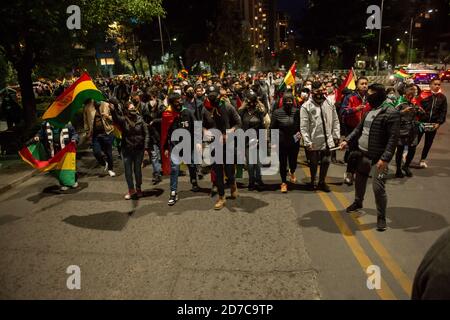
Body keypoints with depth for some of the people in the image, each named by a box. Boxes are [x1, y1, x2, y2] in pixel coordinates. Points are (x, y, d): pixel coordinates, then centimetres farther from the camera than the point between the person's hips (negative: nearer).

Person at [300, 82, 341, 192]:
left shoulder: (330, 103, 3)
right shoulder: (306, 106, -12)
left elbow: (335, 121, 8)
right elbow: (304, 127, -13)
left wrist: (336, 135, 3)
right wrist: (307, 142, -17)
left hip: (328, 140, 4)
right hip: (314, 141, -4)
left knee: (326, 162, 14)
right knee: (314, 163, 13)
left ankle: (322, 182, 33)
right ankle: (312, 181, 35)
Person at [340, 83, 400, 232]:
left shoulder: (391, 113, -16)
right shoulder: (369, 111, 9)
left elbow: (393, 138, -20)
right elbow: (359, 128, 16)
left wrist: (385, 158, -26)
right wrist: (347, 141, 3)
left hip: (377, 157, -8)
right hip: (362, 154, 8)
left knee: (378, 187, -7)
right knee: (359, 180, 22)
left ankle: (381, 217, 11)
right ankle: (358, 202, 46)